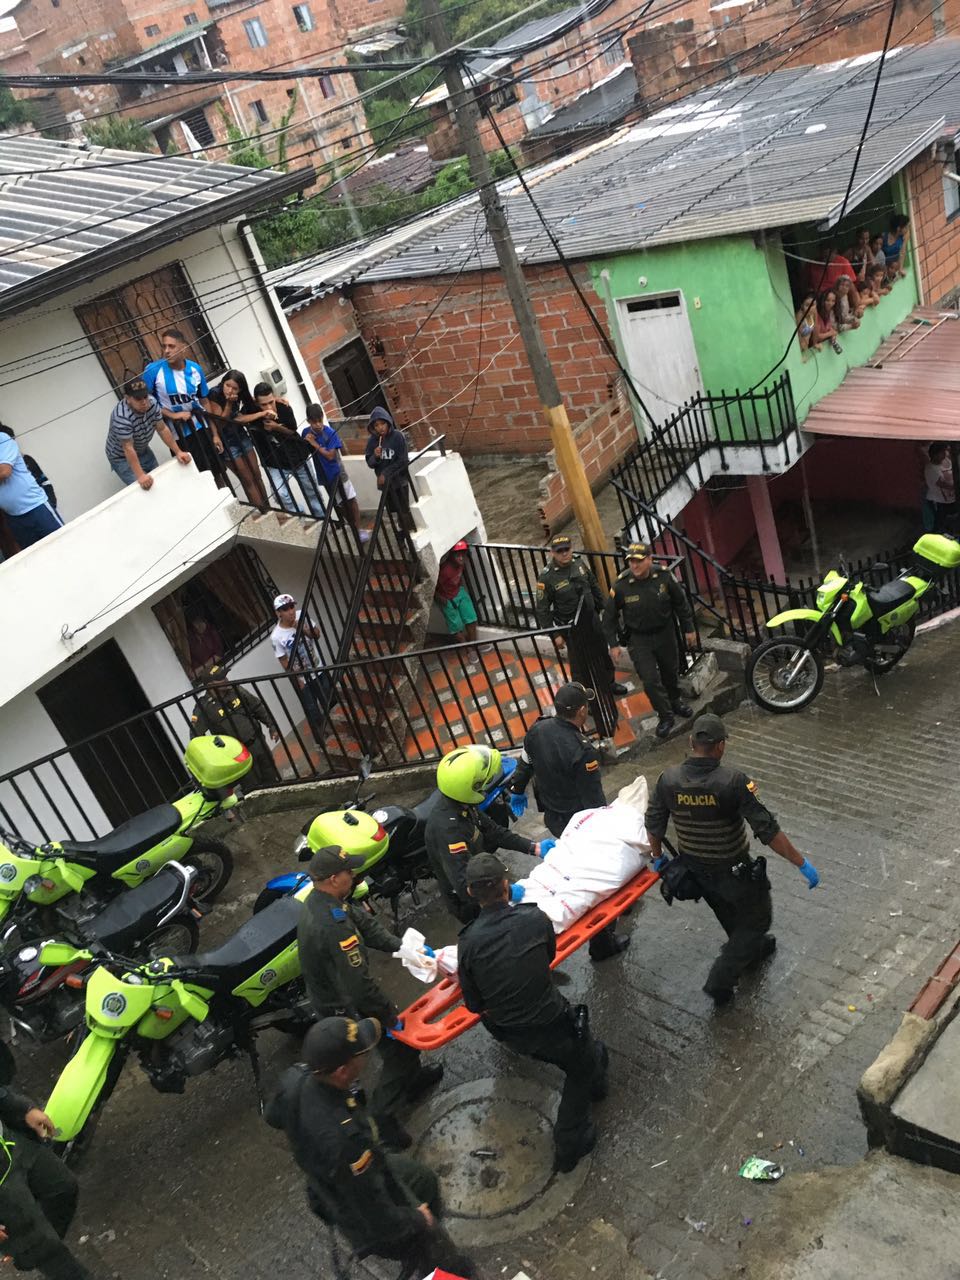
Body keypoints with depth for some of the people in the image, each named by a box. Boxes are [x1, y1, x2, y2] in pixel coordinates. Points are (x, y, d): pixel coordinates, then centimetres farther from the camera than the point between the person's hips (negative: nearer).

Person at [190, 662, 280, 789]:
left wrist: (271, 726, 10)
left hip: (258, 744, 5)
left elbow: (258, 707, 10)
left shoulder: (235, 691, -2)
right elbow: (196, 734, -16)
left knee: (272, 779, 20)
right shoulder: (203, 706, -17)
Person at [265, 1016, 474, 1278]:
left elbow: (274, 1116, 0)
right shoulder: (344, 1138, -46)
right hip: (372, 1221, -7)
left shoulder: (295, 1077, -26)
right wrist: (415, 1219, -13)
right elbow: (376, 1217, -32)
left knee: (424, 1179, 31)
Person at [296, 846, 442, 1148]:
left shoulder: (318, 901, -8)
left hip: (326, 995, 9)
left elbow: (366, 923, -2)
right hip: (344, 1007, -9)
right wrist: (389, 1018, -20)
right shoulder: (334, 926, -39)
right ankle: (382, 1117, 20)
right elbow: (359, 986, -33)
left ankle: (412, 1078, 49)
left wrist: (403, 948, -11)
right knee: (400, 1042, 8)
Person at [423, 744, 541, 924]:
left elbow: (492, 831, 2)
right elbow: (466, 886, -41)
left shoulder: (461, 804, -10)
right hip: (470, 905, -8)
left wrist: (533, 847, -5)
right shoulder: (447, 828, -38)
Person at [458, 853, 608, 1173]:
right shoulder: (535, 918, -20)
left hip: (510, 1034, 4)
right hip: (550, 1023, -3)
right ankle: (568, 1145, 29)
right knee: (581, 1072, 25)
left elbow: (474, 1005, -6)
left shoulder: (468, 942, -16)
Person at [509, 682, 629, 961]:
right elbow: (594, 799, -24)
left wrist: (518, 790, 26)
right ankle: (602, 943, 21)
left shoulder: (537, 729, -10)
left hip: (551, 817, 7)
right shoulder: (583, 752, -32)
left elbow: (525, 763, 9)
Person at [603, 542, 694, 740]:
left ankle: (675, 701, 49)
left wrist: (688, 629, 4)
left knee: (671, 671, 21)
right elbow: (610, 616, -8)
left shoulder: (664, 577, -16)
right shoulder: (620, 586, -21)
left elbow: (681, 603, -1)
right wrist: (613, 644, -7)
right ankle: (665, 716, 12)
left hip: (665, 634, 2)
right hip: (638, 640, -2)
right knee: (650, 679, -6)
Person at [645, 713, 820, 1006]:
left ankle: (752, 948, 57)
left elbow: (653, 825, -3)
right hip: (733, 872, -5)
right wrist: (802, 863, -15)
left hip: (694, 870, 5)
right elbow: (767, 829, -26)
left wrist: (658, 856, 16)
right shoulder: (733, 781, -29)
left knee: (728, 913, 31)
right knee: (757, 917, 20)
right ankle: (720, 979, 17)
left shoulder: (668, 779, -16)